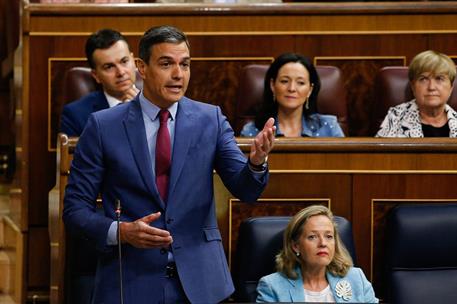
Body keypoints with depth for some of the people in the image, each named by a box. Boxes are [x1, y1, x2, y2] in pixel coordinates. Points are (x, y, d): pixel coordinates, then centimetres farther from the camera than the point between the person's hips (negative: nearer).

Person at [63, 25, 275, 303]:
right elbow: (75, 209, -1)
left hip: (199, 281, 2)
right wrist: (121, 231, -18)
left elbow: (246, 190, -4)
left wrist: (257, 160, -25)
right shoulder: (103, 126, -2)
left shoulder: (210, 120, 3)